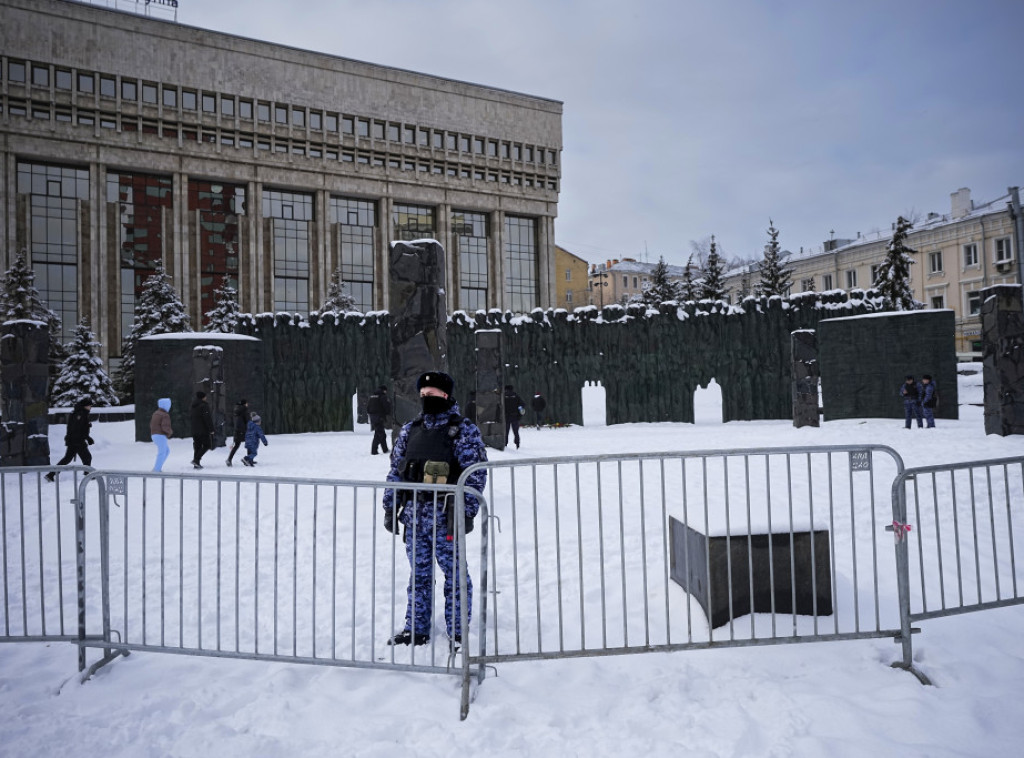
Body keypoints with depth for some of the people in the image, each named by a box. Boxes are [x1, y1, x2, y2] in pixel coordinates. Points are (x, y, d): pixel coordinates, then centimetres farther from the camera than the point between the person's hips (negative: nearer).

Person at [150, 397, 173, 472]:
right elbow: (165, 427, -22)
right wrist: (171, 432, -3)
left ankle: (156, 468, 12)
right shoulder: (165, 415, -13)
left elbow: (151, 424, 20)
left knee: (167, 451, 17)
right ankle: (157, 469, -8)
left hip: (154, 435, 9)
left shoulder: (155, 413, 15)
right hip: (161, 436, -9)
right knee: (162, 453, -5)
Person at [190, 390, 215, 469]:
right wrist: (211, 429, -15)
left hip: (195, 430, 8)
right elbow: (208, 418, -18)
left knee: (197, 446, 12)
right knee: (207, 445, 0)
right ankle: (196, 459, -13)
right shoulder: (204, 405, -13)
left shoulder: (193, 406, 13)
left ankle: (196, 463, 11)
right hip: (203, 430, -8)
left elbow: (190, 417, 21)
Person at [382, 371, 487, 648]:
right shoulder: (410, 430, 12)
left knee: (454, 572, 3)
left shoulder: (464, 430, -4)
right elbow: (395, 471, 15)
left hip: (445, 516, -5)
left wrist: (467, 512, -13)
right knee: (418, 573, 15)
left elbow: (476, 474, -8)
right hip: (413, 514, 5)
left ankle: (458, 632, 17)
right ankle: (416, 629, 28)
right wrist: (390, 507, 11)